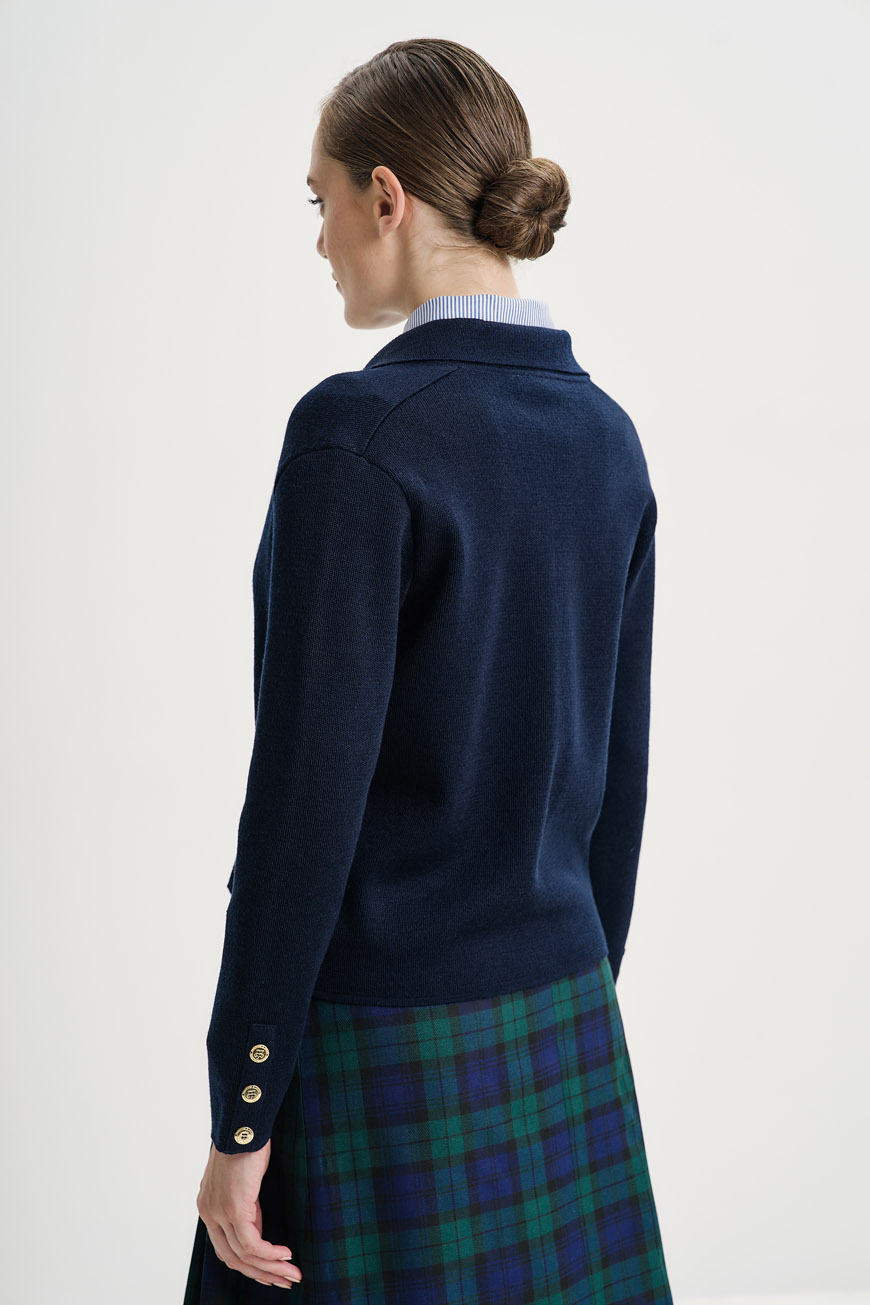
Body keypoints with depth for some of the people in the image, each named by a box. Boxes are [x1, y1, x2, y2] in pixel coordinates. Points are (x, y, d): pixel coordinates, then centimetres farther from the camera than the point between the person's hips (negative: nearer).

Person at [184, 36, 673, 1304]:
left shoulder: (359, 434, -18)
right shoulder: (604, 434, 4)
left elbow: (308, 791, -19)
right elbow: (616, 775, 10)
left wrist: (240, 1115, -12)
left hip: (379, 1048, -7)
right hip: (557, 1020, 7)